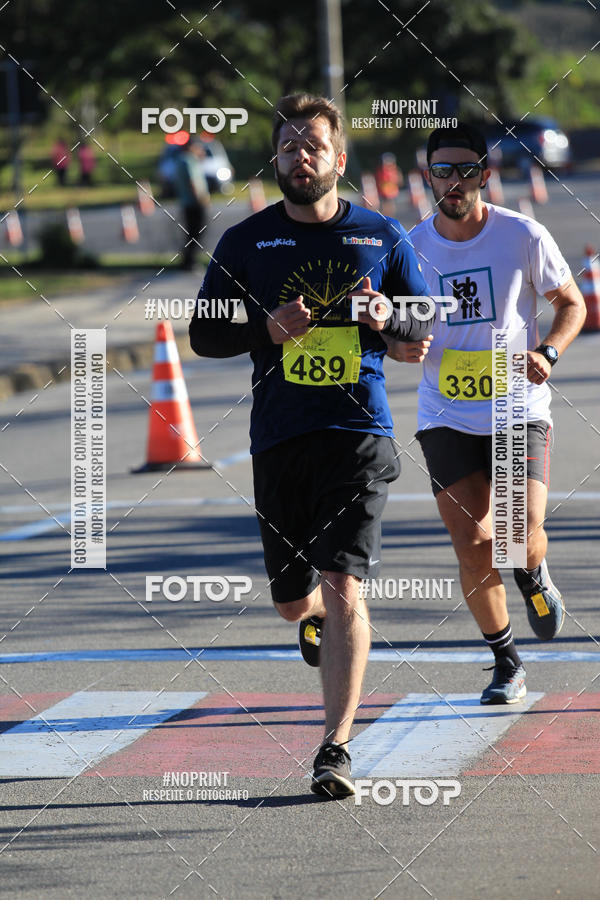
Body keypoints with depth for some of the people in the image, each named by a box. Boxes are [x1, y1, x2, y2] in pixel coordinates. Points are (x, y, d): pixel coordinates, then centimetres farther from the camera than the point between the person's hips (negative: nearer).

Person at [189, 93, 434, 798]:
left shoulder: (381, 237, 5)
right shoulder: (244, 243, 6)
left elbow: (427, 321, 11)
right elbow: (204, 333, 6)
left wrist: (389, 319, -12)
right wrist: (267, 326, -13)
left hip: (359, 431, -2)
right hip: (279, 439, 2)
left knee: (343, 587, -15)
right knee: (293, 598, 10)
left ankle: (336, 747, -14)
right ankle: (315, 621, 50)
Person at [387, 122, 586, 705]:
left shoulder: (523, 236, -6)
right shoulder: (411, 247, -1)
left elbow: (571, 304, 6)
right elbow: (392, 330, 9)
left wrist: (548, 352, -13)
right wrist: (402, 346, -15)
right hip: (446, 414, 2)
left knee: (523, 535, -15)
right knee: (472, 546, -7)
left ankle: (533, 579, 23)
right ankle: (506, 665, 12)